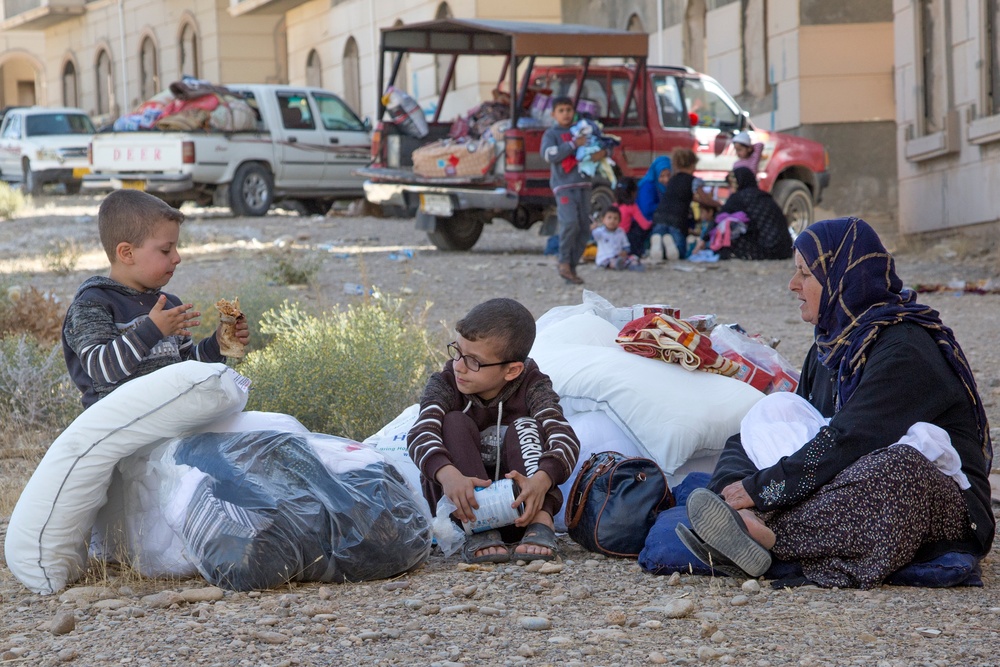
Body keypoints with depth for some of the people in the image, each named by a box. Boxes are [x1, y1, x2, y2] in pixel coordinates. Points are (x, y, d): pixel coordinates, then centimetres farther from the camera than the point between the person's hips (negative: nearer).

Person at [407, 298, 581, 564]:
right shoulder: (445, 385, -9)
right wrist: (448, 474, -50)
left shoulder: (532, 387, -10)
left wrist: (541, 480, -49)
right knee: (454, 423, -20)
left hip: (516, 501, 0)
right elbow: (421, 434, -28)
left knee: (525, 426, -19)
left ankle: (540, 522, -38)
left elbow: (565, 439, -27)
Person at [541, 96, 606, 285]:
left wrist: (603, 152, -7)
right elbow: (549, 154, -13)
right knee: (570, 223, -23)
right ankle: (564, 262, -7)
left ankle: (572, 267, 13)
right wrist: (573, 144, -18)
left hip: (583, 184, 5)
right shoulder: (551, 134, 4)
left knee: (584, 229, 3)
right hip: (563, 185, -5)